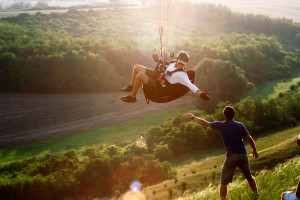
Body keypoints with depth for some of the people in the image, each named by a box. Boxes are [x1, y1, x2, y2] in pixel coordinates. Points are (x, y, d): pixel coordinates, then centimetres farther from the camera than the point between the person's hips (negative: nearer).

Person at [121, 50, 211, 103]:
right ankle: (131, 86, 28)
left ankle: (132, 97, -8)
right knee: (136, 67, 6)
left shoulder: (181, 75, -22)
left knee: (140, 75, -28)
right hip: (156, 76, 8)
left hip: (158, 85, -8)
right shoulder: (173, 63, 2)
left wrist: (201, 94, -46)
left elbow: (190, 85, -32)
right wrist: (158, 60, 6)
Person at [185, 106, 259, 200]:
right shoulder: (240, 125, 0)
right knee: (249, 176, 24)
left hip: (231, 156, -3)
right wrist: (254, 150, 15)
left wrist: (192, 117, 19)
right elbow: (249, 138, -1)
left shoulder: (220, 125, -3)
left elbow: (205, 123, 6)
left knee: (224, 182, 2)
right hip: (243, 155, 3)